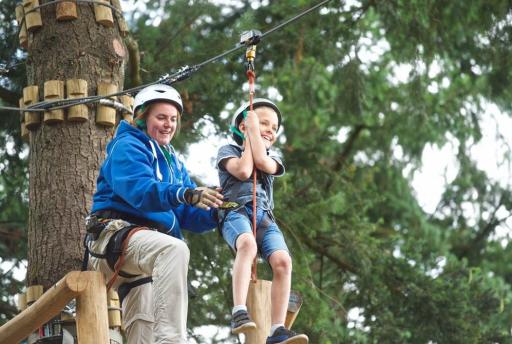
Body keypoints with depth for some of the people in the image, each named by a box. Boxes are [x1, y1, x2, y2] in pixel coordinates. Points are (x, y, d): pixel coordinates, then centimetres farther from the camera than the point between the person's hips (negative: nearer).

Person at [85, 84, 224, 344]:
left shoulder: (173, 162, 25)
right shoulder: (128, 147, -1)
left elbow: (190, 216, 15)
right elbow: (140, 190, -22)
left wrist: (216, 213, -7)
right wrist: (185, 194, -37)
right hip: (117, 233, -9)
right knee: (175, 250, -37)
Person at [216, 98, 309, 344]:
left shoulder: (272, 158, 29)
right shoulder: (228, 150, 19)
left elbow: (263, 163, 2)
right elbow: (243, 171, -4)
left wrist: (254, 130, 13)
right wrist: (249, 138, 12)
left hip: (264, 217, 4)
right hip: (236, 211, -4)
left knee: (282, 260, -24)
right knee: (248, 243, -39)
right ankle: (239, 313, -50)